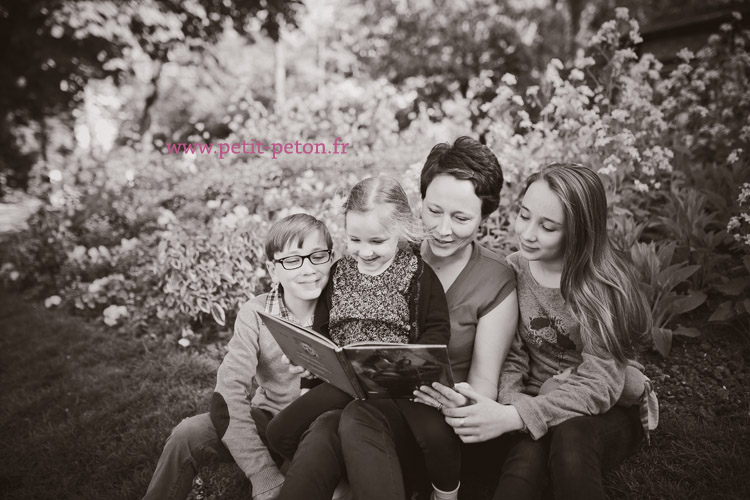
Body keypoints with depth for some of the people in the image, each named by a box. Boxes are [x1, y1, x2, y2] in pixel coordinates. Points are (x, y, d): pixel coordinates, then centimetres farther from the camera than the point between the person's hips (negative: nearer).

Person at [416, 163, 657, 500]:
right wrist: (500, 405, -28)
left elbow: (598, 385, -21)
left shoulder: (605, 282, -15)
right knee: (527, 455, -31)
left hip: (603, 414, -1)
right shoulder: (513, 270, -4)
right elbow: (512, 358, -6)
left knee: (570, 439, -35)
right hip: (532, 408, 2)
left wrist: (513, 417, -33)